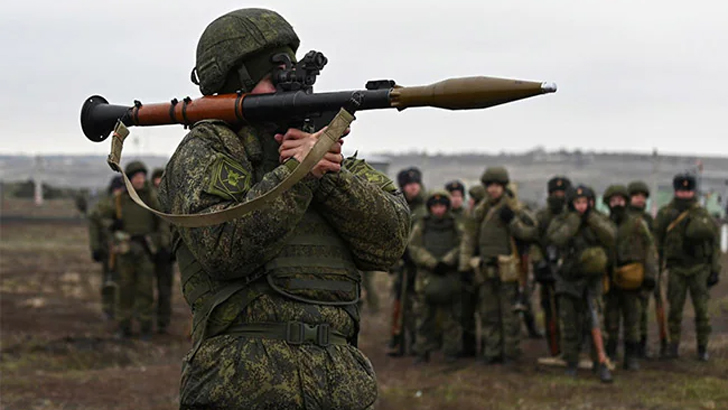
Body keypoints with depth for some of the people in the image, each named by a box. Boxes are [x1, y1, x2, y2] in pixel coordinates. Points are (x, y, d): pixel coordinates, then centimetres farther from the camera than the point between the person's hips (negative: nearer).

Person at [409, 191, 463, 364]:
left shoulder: (455, 226, 8)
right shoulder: (421, 226, 8)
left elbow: (461, 247, -4)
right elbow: (415, 249, -2)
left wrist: (446, 262, -17)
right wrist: (433, 263, -12)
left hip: (450, 277, 0)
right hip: (426, 277, 0)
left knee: (451, 318, 2)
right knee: (424, 318, 3)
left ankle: (451, 351, 9)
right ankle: (423, 352, 10)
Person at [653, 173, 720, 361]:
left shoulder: (703, 214, -1)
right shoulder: (665, 214, -2)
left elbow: (714, 242, 2)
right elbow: (656, 242, 2)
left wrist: (715, 271, -1)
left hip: (699, 268, 0)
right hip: (676, 269, 0)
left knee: (701, 309, -2)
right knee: (675, 308, 0)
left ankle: (702, 347, 9)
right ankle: (674, 345, 13)